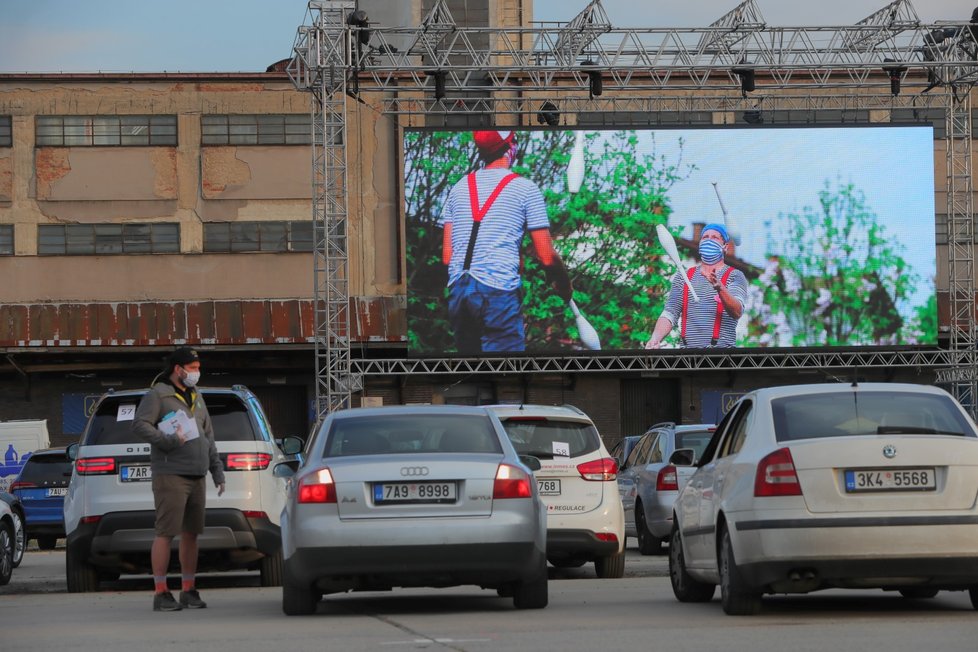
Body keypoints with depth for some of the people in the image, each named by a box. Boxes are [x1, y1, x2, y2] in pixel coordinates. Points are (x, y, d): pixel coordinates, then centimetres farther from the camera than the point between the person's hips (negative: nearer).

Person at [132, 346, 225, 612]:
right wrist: (169, 441, -21)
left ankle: (188, 590, 15)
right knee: (165, 533, -8)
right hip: (170, 476, -8)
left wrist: (217, 471, 18)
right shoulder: (158, 395, -3)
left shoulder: (196, 398, 21)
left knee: (191, 533, 9)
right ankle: (161, 593, -8)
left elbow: (208, 437, 24)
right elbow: (139, 424, -13)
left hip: (197, 476, 8)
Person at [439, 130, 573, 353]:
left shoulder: (459, 187, 15)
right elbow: (547, 257, 0)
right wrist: (564, 284, 17)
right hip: (498, 292, -6)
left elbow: (446, 256, 13)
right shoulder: (525, 188, 1)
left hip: (457, 291, 6)